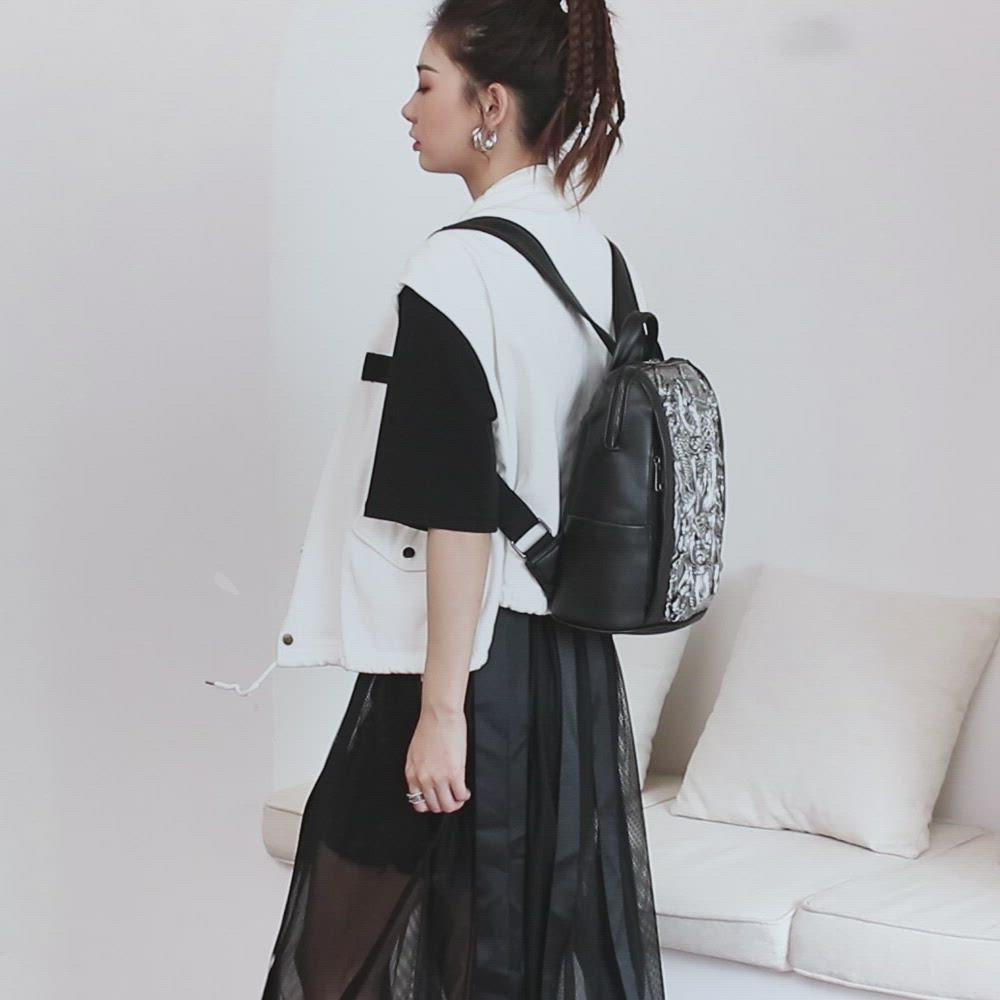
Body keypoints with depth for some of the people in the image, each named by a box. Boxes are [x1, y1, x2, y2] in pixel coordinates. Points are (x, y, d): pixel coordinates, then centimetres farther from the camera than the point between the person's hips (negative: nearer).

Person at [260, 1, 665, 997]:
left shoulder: (458, 267, -16)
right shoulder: (598, 255, 7)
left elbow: (459, 511, -19)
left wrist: (440, 710, -16)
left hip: (469, 653, -8)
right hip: (577, 659, 8)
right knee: (558, 917, 15)